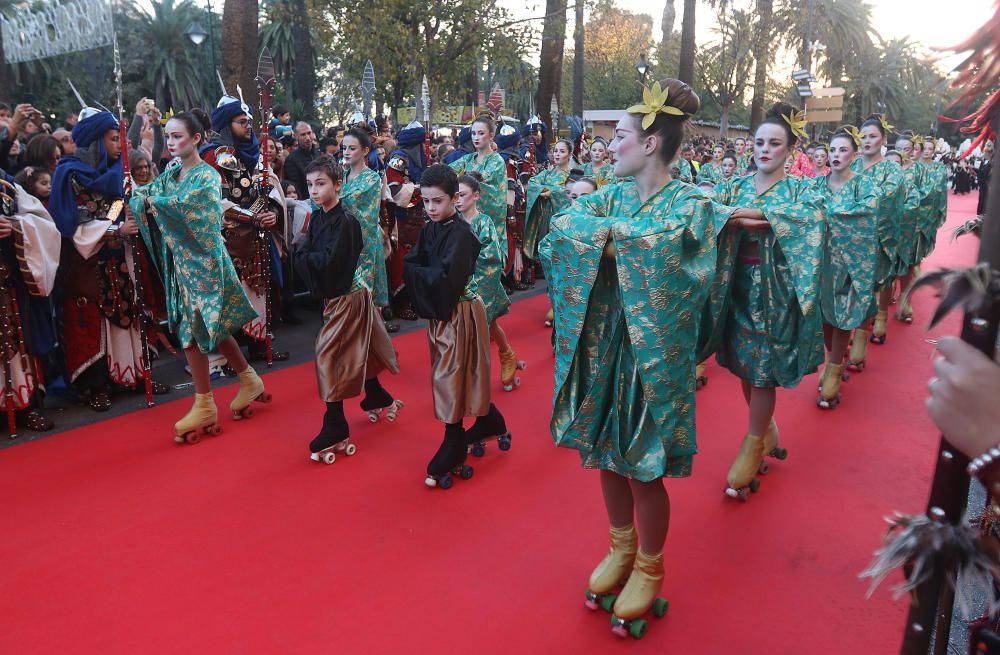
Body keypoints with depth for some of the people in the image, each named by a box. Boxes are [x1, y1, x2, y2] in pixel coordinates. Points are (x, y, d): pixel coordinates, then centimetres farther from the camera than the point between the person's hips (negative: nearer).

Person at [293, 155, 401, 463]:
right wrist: (307, 253, -14)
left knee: (329, 354, -8)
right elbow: (305, 255, 6)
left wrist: (304, 254, -11)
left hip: (347, 295, -8)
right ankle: (378, 398, 42)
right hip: (335, 293, 8)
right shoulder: (318, 217, 5)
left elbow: (328, 261, -26)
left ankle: (335, 431, -2)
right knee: (359, 351, 21)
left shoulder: (345, 220, -20)